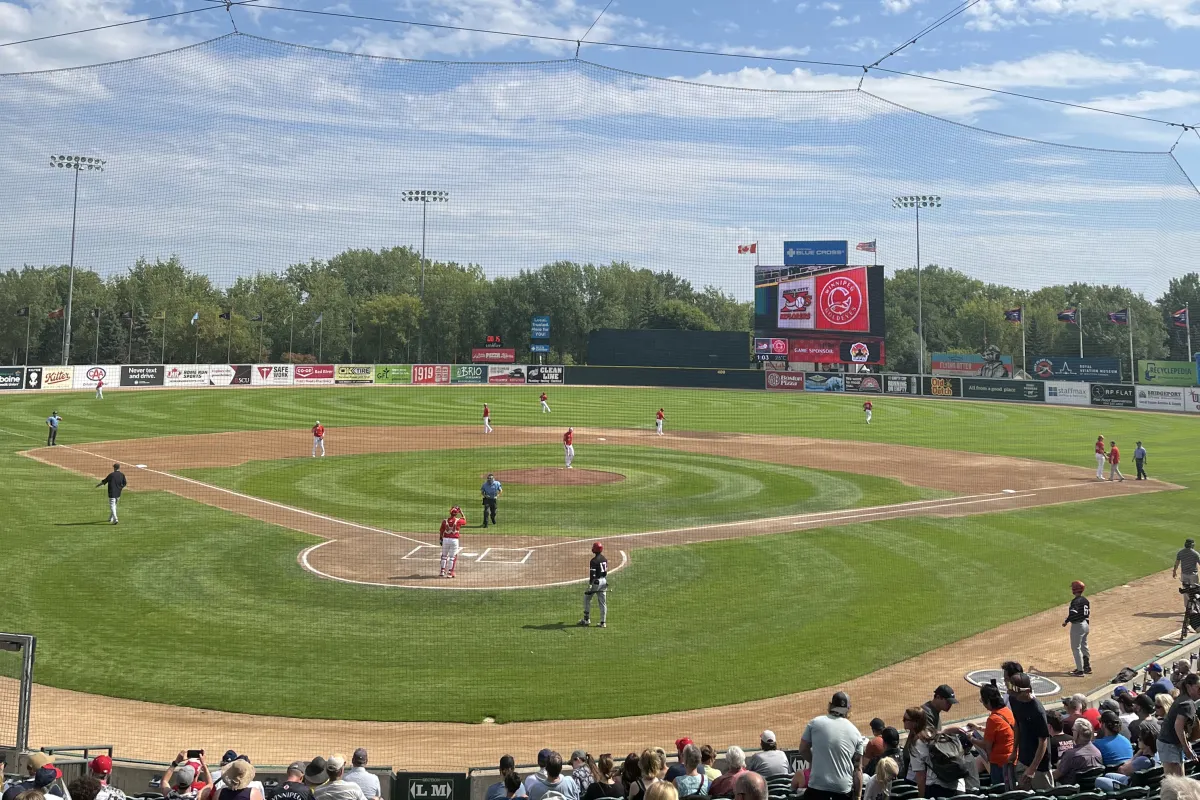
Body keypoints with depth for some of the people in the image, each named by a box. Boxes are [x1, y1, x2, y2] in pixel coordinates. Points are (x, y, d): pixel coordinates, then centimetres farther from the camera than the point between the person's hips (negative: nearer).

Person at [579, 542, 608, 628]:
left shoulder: (594, 560, -16)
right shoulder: (604, 559, 8)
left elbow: (592, 574, -20)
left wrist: (590, 585, -20)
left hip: (596, 582, -7)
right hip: (604, 581, 7)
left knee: (587, 599, 9)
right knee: (603, 602, 8)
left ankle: (587, 620, 10)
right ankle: (603, 622, 8)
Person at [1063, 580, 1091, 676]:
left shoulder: (1075, 601, -20)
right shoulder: (1085, 600, 8)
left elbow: (1073, 614, -29)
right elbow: (1088, 612, 13)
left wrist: (1066, 622, -17)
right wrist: (1087, 622, 21)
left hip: (1077, 625, -9)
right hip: (1086, 624, 9)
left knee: (1076, 648, -3)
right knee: (1084, 646, 21)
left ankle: (1080, 670, -3)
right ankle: (1087, 667, 30)